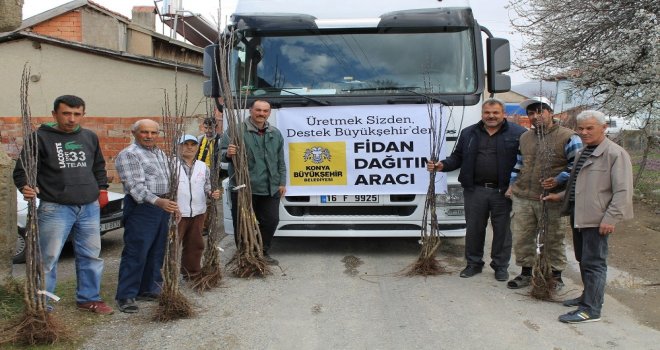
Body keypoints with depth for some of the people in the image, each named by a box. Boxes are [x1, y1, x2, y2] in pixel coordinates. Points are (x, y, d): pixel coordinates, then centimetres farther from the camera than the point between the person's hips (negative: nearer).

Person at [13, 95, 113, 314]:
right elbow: (22, 170, -3)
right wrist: (26, 186, -22)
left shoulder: (90, 137, 11)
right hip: (55, 208, -5)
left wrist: (102, 189, 15)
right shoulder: (41, 137, -3)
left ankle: (89, 298, 27)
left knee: (91, 255, 12)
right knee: (48, 259, 0)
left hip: (90, 207, 5)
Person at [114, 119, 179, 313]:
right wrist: (158, 201, -31)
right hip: (141, 207, -8)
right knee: (136, 253, -8)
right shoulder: (128, 155, -10)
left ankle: (148, 289, 24)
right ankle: (126, 296, 0)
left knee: (156, 252, 12)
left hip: (162, 205, 8)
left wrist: (171, 205, 18)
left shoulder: (160, 153, 17)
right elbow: (135, 186, -20)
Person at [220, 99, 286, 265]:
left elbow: (280, 161, 16)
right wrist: (228, 154, -32)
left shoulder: (276, 134, 11)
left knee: (271, 220, 9)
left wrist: (282, 182, 12)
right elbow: (223, 153, -9)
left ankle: (263, 253, 28)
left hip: (270, 189, 5)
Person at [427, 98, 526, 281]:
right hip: (475, 190, 2)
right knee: (474, 228, 9)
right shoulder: (469, 133, 12)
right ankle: (474, 263, 24)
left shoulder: (517, 133, 1)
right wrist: (442, 165, -6)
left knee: (502, 229, 7)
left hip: (502, 191, -2)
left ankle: (501, 265, 22)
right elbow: (457, 157, 13)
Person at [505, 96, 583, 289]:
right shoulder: (525, 137, 15)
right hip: (522, 198, 5)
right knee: (521, 237, 9)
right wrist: (512, 184, 15)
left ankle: (556, 276, 22)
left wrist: (559, 180, -19)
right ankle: (526, 273, 25)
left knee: (552, 240, 6)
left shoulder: (567, 137, -6)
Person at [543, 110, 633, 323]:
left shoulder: (615, 153, -11)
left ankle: (591, 309, 3)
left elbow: (623, 191, -15)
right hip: (578, 216, 9)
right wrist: (560, 196, 19)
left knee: (593, 263, -3)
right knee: (583, 261, 18)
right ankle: (588, 296, 34)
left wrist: (610, 218, -20)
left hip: (597, 219, -9)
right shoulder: (583, 153, 16)